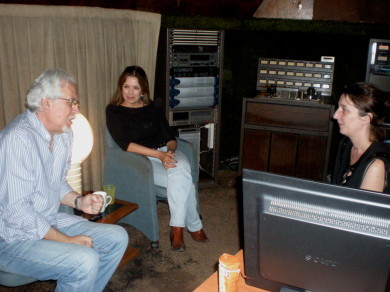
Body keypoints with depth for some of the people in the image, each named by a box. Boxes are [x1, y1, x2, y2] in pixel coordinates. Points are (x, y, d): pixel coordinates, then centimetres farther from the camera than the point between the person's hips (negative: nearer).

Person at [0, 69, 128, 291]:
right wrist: (67, 240, -20)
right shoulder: (18, 138, -24)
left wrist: (79, 201, -3)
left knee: (117, 238, 3)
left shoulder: (64, 135, 4)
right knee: (85, 260, -28)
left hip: (50, 222, 9)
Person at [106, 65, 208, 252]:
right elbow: (125, 144, -11)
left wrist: (170, 151, -14)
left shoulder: (152, 108, 16)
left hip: (167, 152, 4)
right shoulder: (114, 111, 2)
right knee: (184, 180, -30)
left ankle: (177, 228, -22)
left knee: (182, 167, -33)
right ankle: (194, 226, -13)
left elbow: (170, 137, 12)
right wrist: (159, 154, -20)